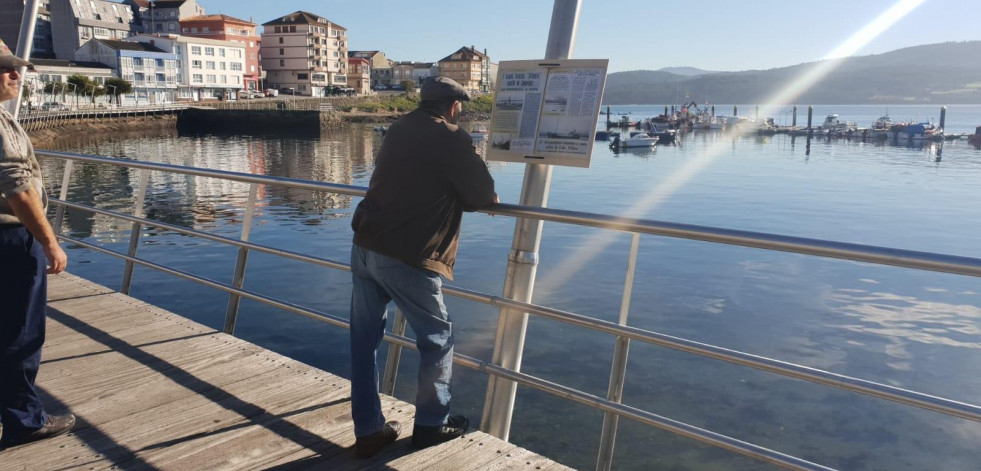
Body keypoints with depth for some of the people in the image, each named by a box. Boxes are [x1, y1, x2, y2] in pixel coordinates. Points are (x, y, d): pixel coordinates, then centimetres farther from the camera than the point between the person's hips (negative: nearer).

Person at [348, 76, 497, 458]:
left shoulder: (398, 130, 15)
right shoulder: (451, 140, -6)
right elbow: (483, 196, -3)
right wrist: (466, 197, 17)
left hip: (365, 248, 7)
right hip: (407, 259, -7)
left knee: (364, 340, 13)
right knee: (437, 339, 12)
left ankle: (368, 430, 23)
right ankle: (431, 426, 23)